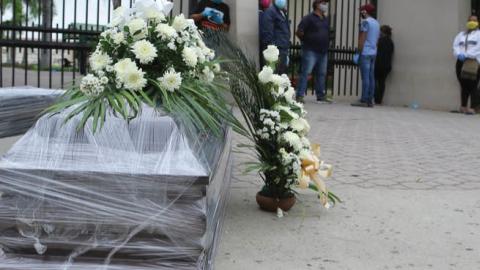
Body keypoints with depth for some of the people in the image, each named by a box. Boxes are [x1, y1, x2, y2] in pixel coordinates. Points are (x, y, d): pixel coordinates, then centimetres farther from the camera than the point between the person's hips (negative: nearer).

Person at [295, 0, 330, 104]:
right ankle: (300, 95, -8)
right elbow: (299, 32, -11)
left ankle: (321, 96, 19)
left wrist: (325, 44, 15)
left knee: (322, 74, 11)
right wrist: (307, 41, -2)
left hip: (323, 52, 7)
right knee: (305, 73, -9)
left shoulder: (325, 19, 15)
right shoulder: (309, 18, -7)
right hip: (311, 51, -7)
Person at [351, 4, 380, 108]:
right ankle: (370, 101, 4)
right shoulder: (376, 23, 19)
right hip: (373, 53, 8)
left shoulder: (365, 22, -6)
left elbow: (362, 39, -12)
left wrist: (358, 53, -11)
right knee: (371, 77, 5)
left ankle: (364, 101, -13)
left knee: (365, 77, -10)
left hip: (365, 53, -8)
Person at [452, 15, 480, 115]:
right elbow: (455, 45, 11)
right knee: (464, 85, 10)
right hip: (461, 62, 4)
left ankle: (472, 108, -10)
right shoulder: (461, 34, 22)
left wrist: (466, 55, -16)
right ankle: (463, 106, 19)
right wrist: (459, 54, -10)